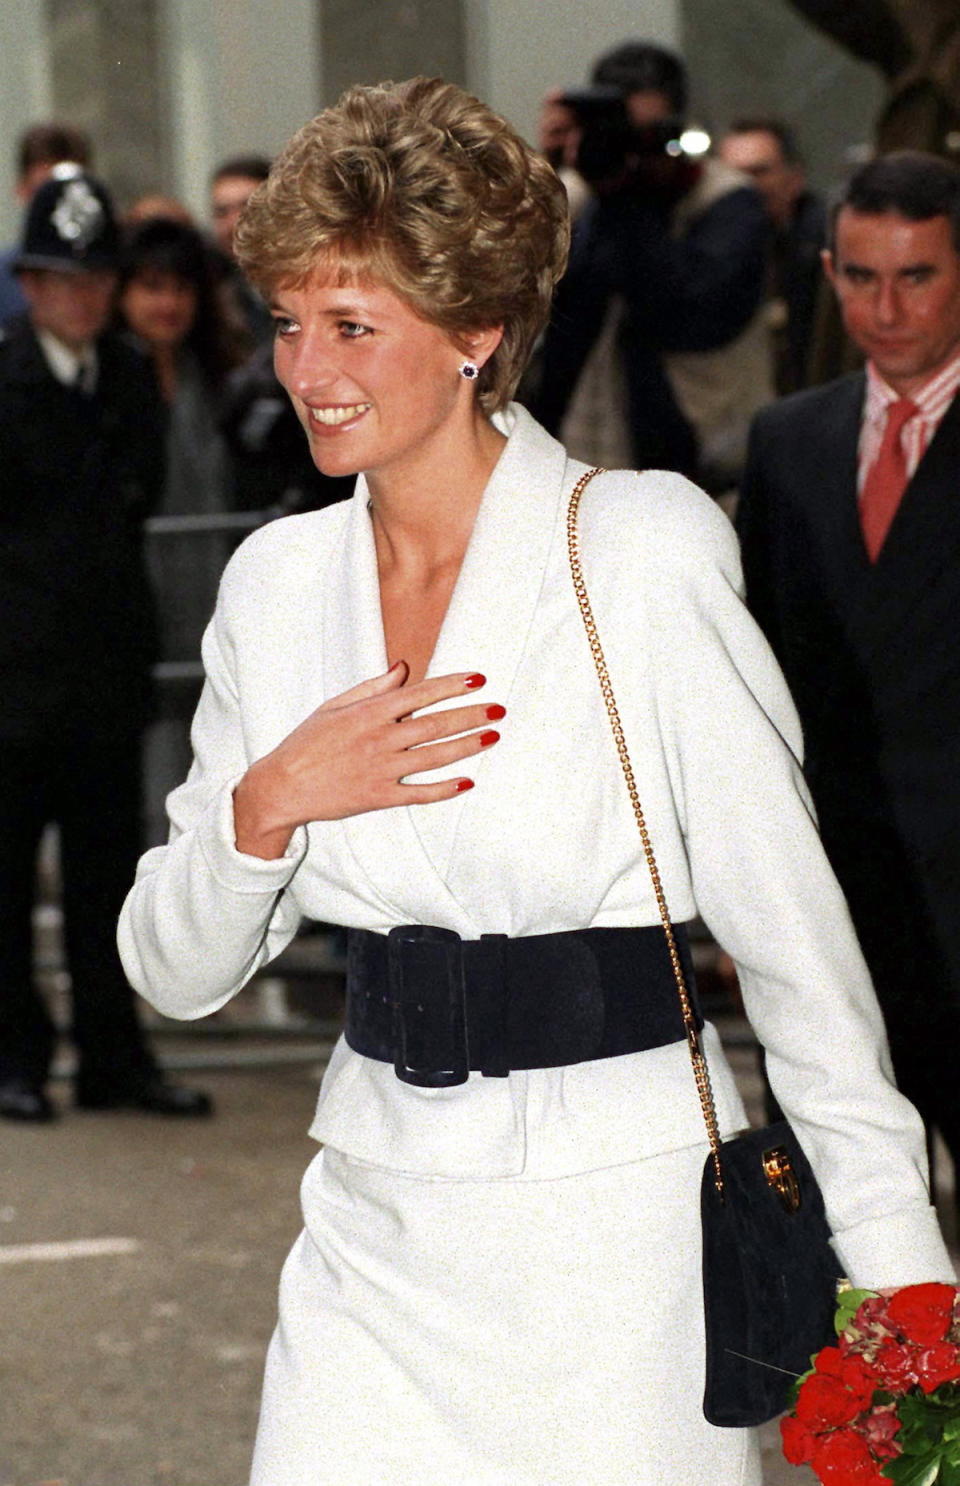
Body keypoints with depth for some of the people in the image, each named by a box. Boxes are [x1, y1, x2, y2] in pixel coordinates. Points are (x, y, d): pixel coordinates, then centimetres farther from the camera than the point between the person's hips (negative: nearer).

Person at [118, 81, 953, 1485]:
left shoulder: (643, 552, -10)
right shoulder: (277, 581, 6)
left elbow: (794, 936, -8)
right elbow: (175, 971, 8)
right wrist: (266, 808, -11)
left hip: (624, 1214, -4)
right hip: (378, 1225, 5)